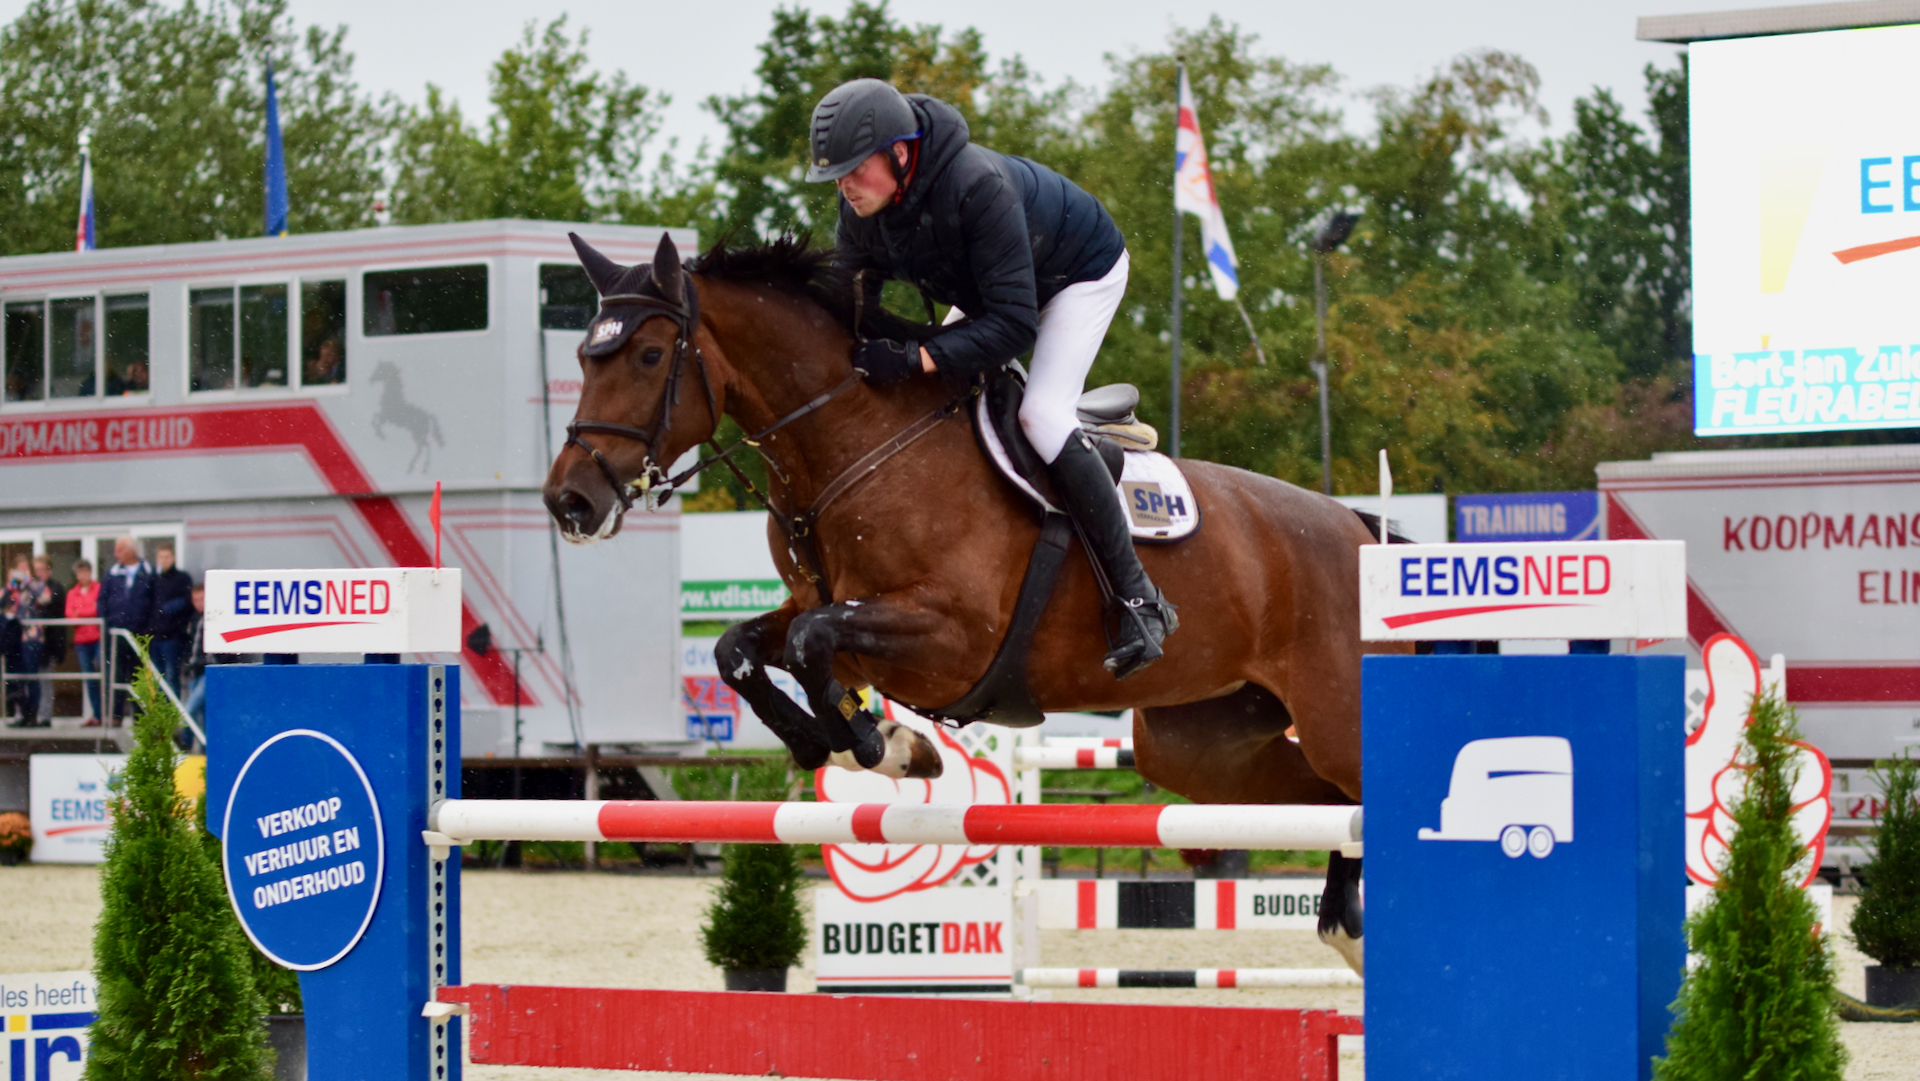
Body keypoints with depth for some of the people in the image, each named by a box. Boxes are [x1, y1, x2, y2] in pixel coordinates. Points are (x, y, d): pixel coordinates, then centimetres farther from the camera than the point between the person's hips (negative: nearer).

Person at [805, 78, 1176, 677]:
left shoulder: (978, 187, -43)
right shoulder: (861, 201, -20)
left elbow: (1013, 323, -42)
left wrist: (915, 360, -50)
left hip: (1081, 273, -9)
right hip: (986, 285, 9)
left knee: (1041, 414, -25)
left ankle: (1139, 599, -22)